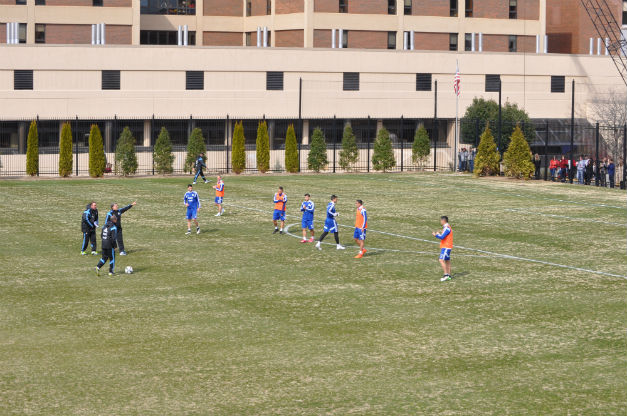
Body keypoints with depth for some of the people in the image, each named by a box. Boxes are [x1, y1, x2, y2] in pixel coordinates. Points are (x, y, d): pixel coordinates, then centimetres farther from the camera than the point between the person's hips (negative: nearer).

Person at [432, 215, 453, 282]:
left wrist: (435, 235, -9)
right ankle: (449, 276, 14)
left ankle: (446, 275, -19)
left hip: (446, 247, -11)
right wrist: (438, 234, 11)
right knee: (447, 261, 11)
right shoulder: (446, 228, 17)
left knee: (441, 260, -16)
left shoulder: (447, 228, -16)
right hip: (445, 247, 11)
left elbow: (442, 237, -22)